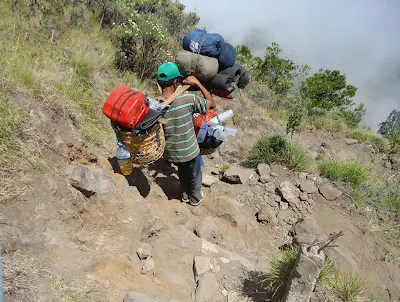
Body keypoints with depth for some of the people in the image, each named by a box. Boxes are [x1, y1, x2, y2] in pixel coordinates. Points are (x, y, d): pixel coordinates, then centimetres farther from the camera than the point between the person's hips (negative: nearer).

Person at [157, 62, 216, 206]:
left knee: (182, 172, 34)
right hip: (189, 151, -3)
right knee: (194, 177, 27)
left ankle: (185, 194, 58)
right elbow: (212, 103, -11)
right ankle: (195, 198, 53)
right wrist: (197, 83, -8)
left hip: (170, 153, 4)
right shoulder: (188, 100, -28)